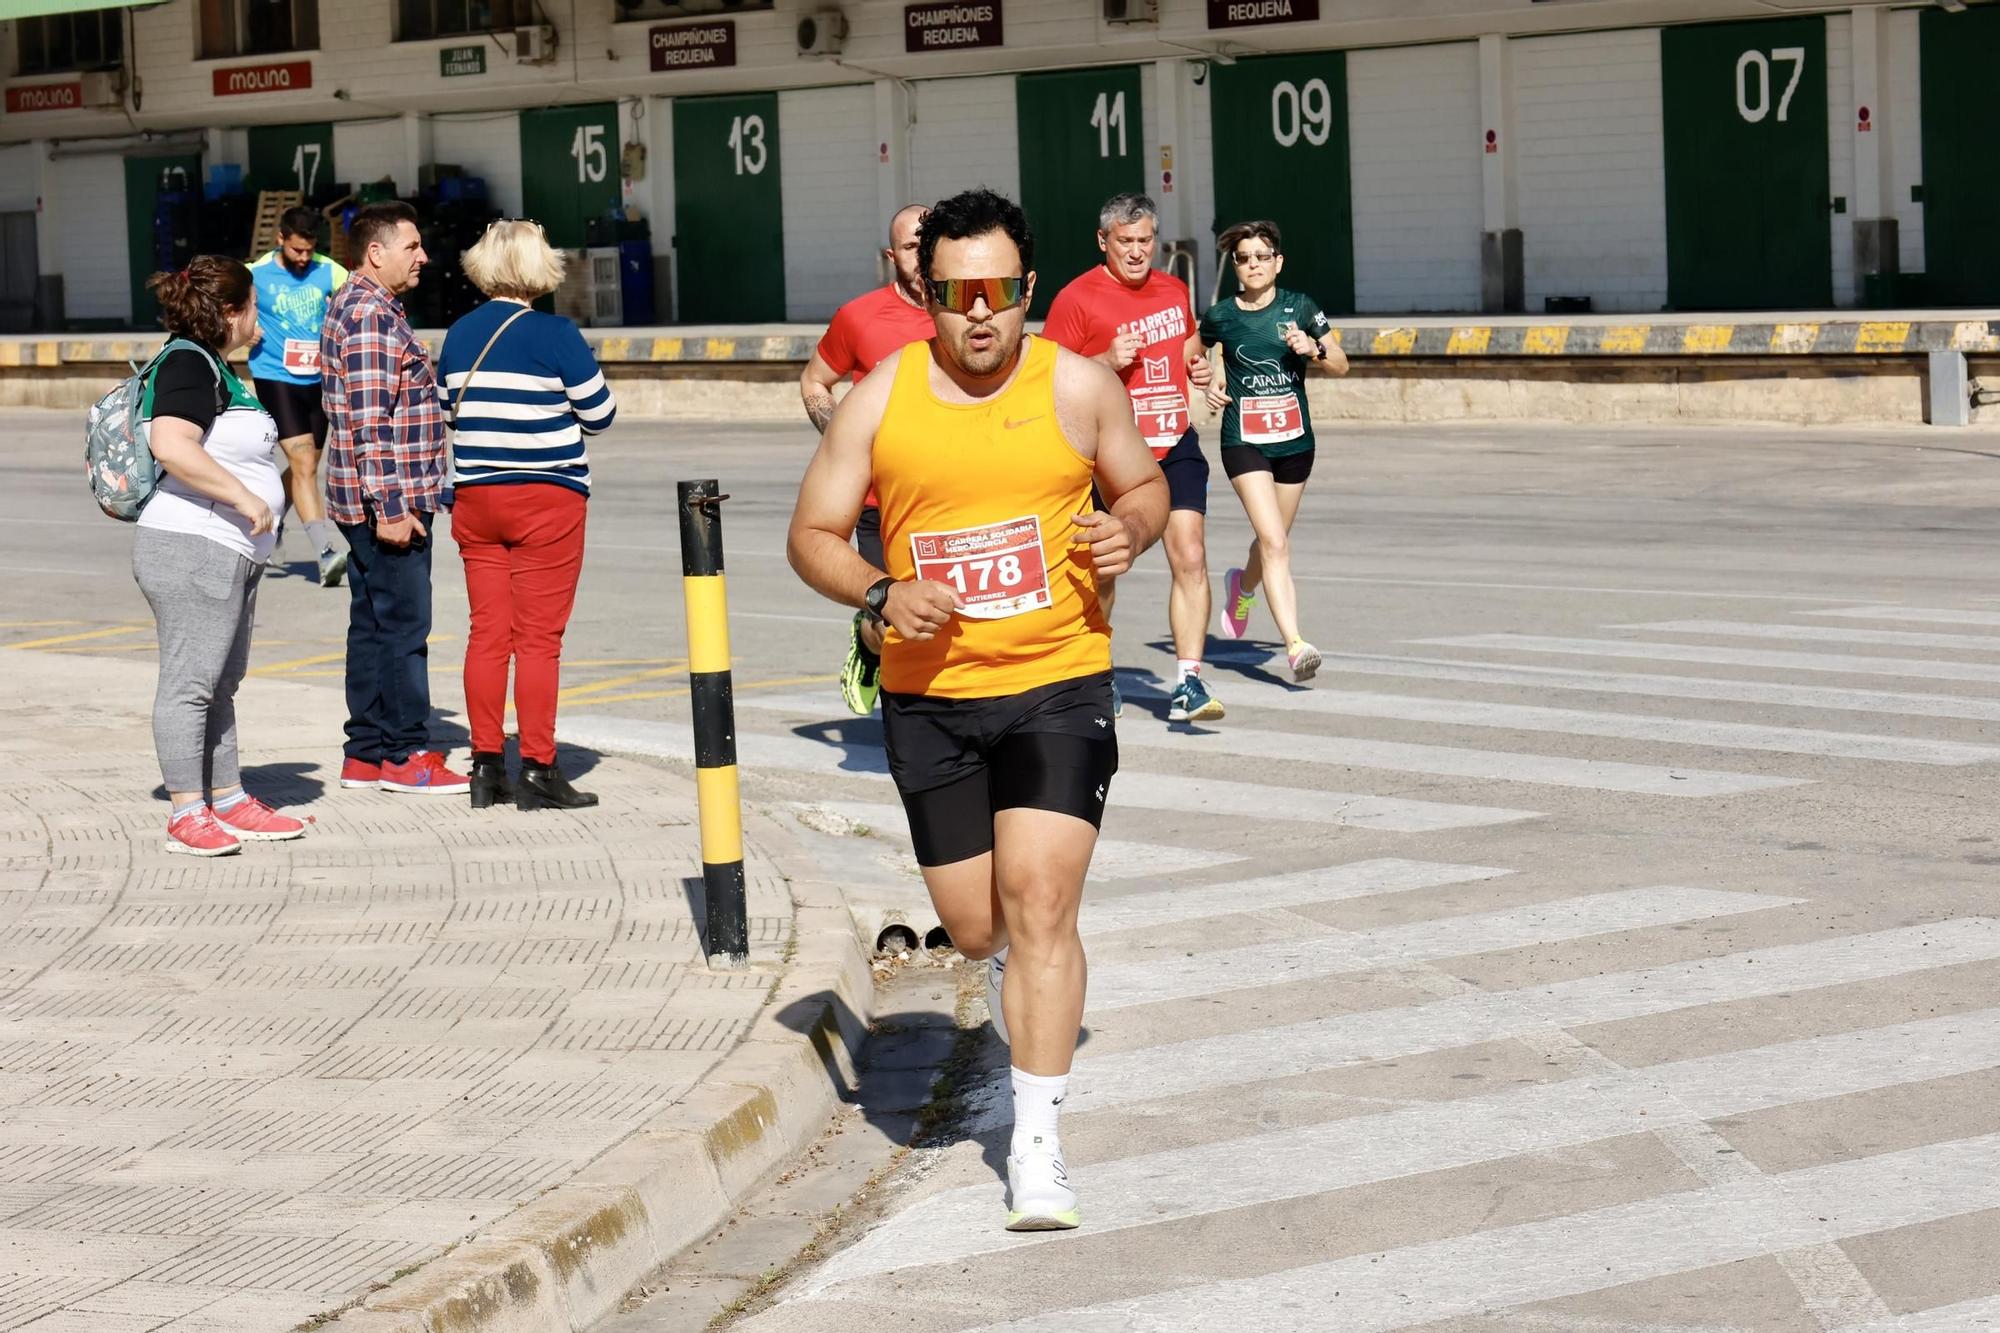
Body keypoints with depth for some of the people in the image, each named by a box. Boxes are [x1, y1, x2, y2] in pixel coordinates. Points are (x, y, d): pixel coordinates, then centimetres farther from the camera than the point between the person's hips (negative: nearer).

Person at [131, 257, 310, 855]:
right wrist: (244, 496, -23)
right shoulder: (188, 364, -13)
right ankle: (186, 814, -7)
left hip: (230, 555, 11)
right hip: (191, 551, -11)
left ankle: (229, 802, 19)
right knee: (189, 682, -8)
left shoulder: (210, 365, 19)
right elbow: (172, 446, -27)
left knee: (221, 683, 14)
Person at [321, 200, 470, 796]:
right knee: (403, 626, -5)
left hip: (370, 504, 11)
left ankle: (366, 753, 16)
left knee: (372, 624, 12)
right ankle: (405, 754, -1)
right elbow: (369, 422, -23)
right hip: (387, 500, -11)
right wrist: (390, 508, -23)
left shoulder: (355, 306, 18)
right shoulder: (370, 314, -16)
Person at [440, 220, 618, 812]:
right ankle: (538, 770, -2)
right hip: (545, 498, -5)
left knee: (487, 632, 9)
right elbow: (599, 412, -4)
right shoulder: (554, 334, -10)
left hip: (474, 497, 5)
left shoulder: (458, 335, 5)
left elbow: (446, 409, 14)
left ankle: (486, 764, 10)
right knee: (539, 637, -2)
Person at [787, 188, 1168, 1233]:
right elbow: (812, 536, 3)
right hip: (929, 693, 2)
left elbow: (1144, 484, 13)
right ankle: (1012, 961, 48)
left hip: (1058, 684, -2)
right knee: (974, 925, 8)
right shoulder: (880, 400, -2)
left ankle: (1036, 1143, -5)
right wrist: (883, 595, -16)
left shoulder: (1078, 386, -2)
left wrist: (1130, 530, -10)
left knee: (1039, 902, -13)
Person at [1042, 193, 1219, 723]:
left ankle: (1188, 684, -14)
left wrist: (1198, 365, 7)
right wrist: (1107, 361, -21)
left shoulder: (1175, 290, 11)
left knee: (1190, 558, -13)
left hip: (1175, 446, 3)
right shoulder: (1077, 298, -6)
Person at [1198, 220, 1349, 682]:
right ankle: (1295, 644, -23)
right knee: (1274, 541, -17)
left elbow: (1341, 365, 5)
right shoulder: (1221, 316, -1)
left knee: (1273, 539, 16)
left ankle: (1242, 588, 51)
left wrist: (1314, 349, -15)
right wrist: (1207, 384, 0)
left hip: (1294, 439, 3)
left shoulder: (1299, 309, 0)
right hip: (1243, 440, -3)